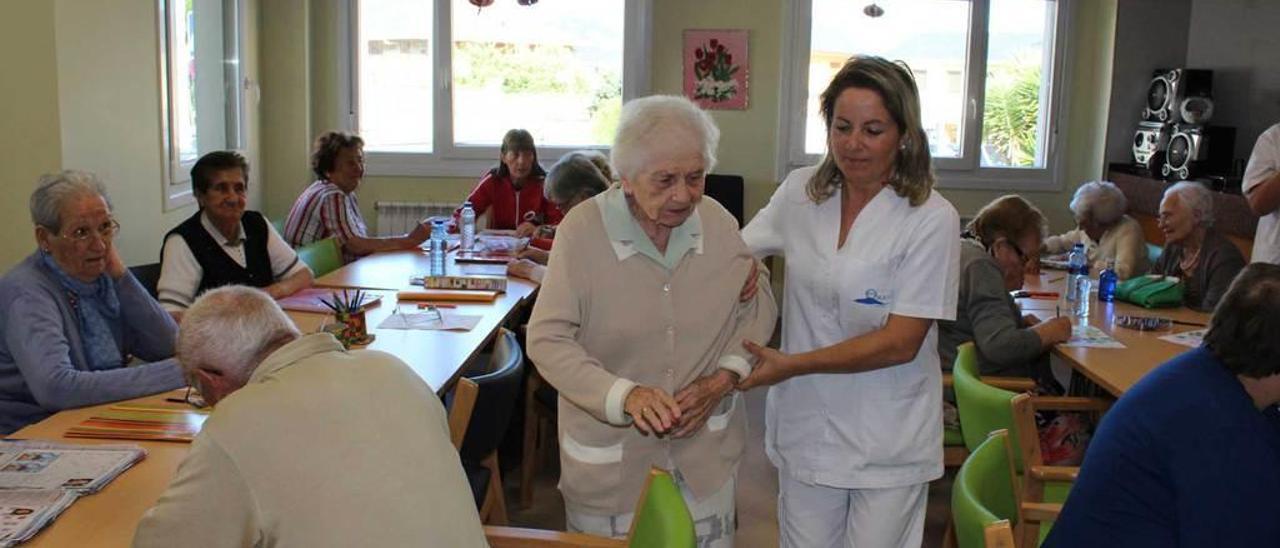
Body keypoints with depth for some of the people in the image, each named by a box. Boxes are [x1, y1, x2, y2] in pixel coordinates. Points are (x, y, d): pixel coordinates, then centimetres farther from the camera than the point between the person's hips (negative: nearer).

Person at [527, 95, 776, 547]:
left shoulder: (718, 223, -6)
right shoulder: (582, 230, -18)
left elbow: (758, 305, 7)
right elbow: (548, 340, -16)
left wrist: (722, 379, -9)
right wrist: (624, 395, -30)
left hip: (705, 453, 3)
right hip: (609, 461, -3)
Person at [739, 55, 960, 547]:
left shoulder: (932, 220, -14)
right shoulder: (800, 192, 1)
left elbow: (900, 343, -16)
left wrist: (792, 364, -17)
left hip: (888, 445, -3)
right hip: (805, 428, 4)